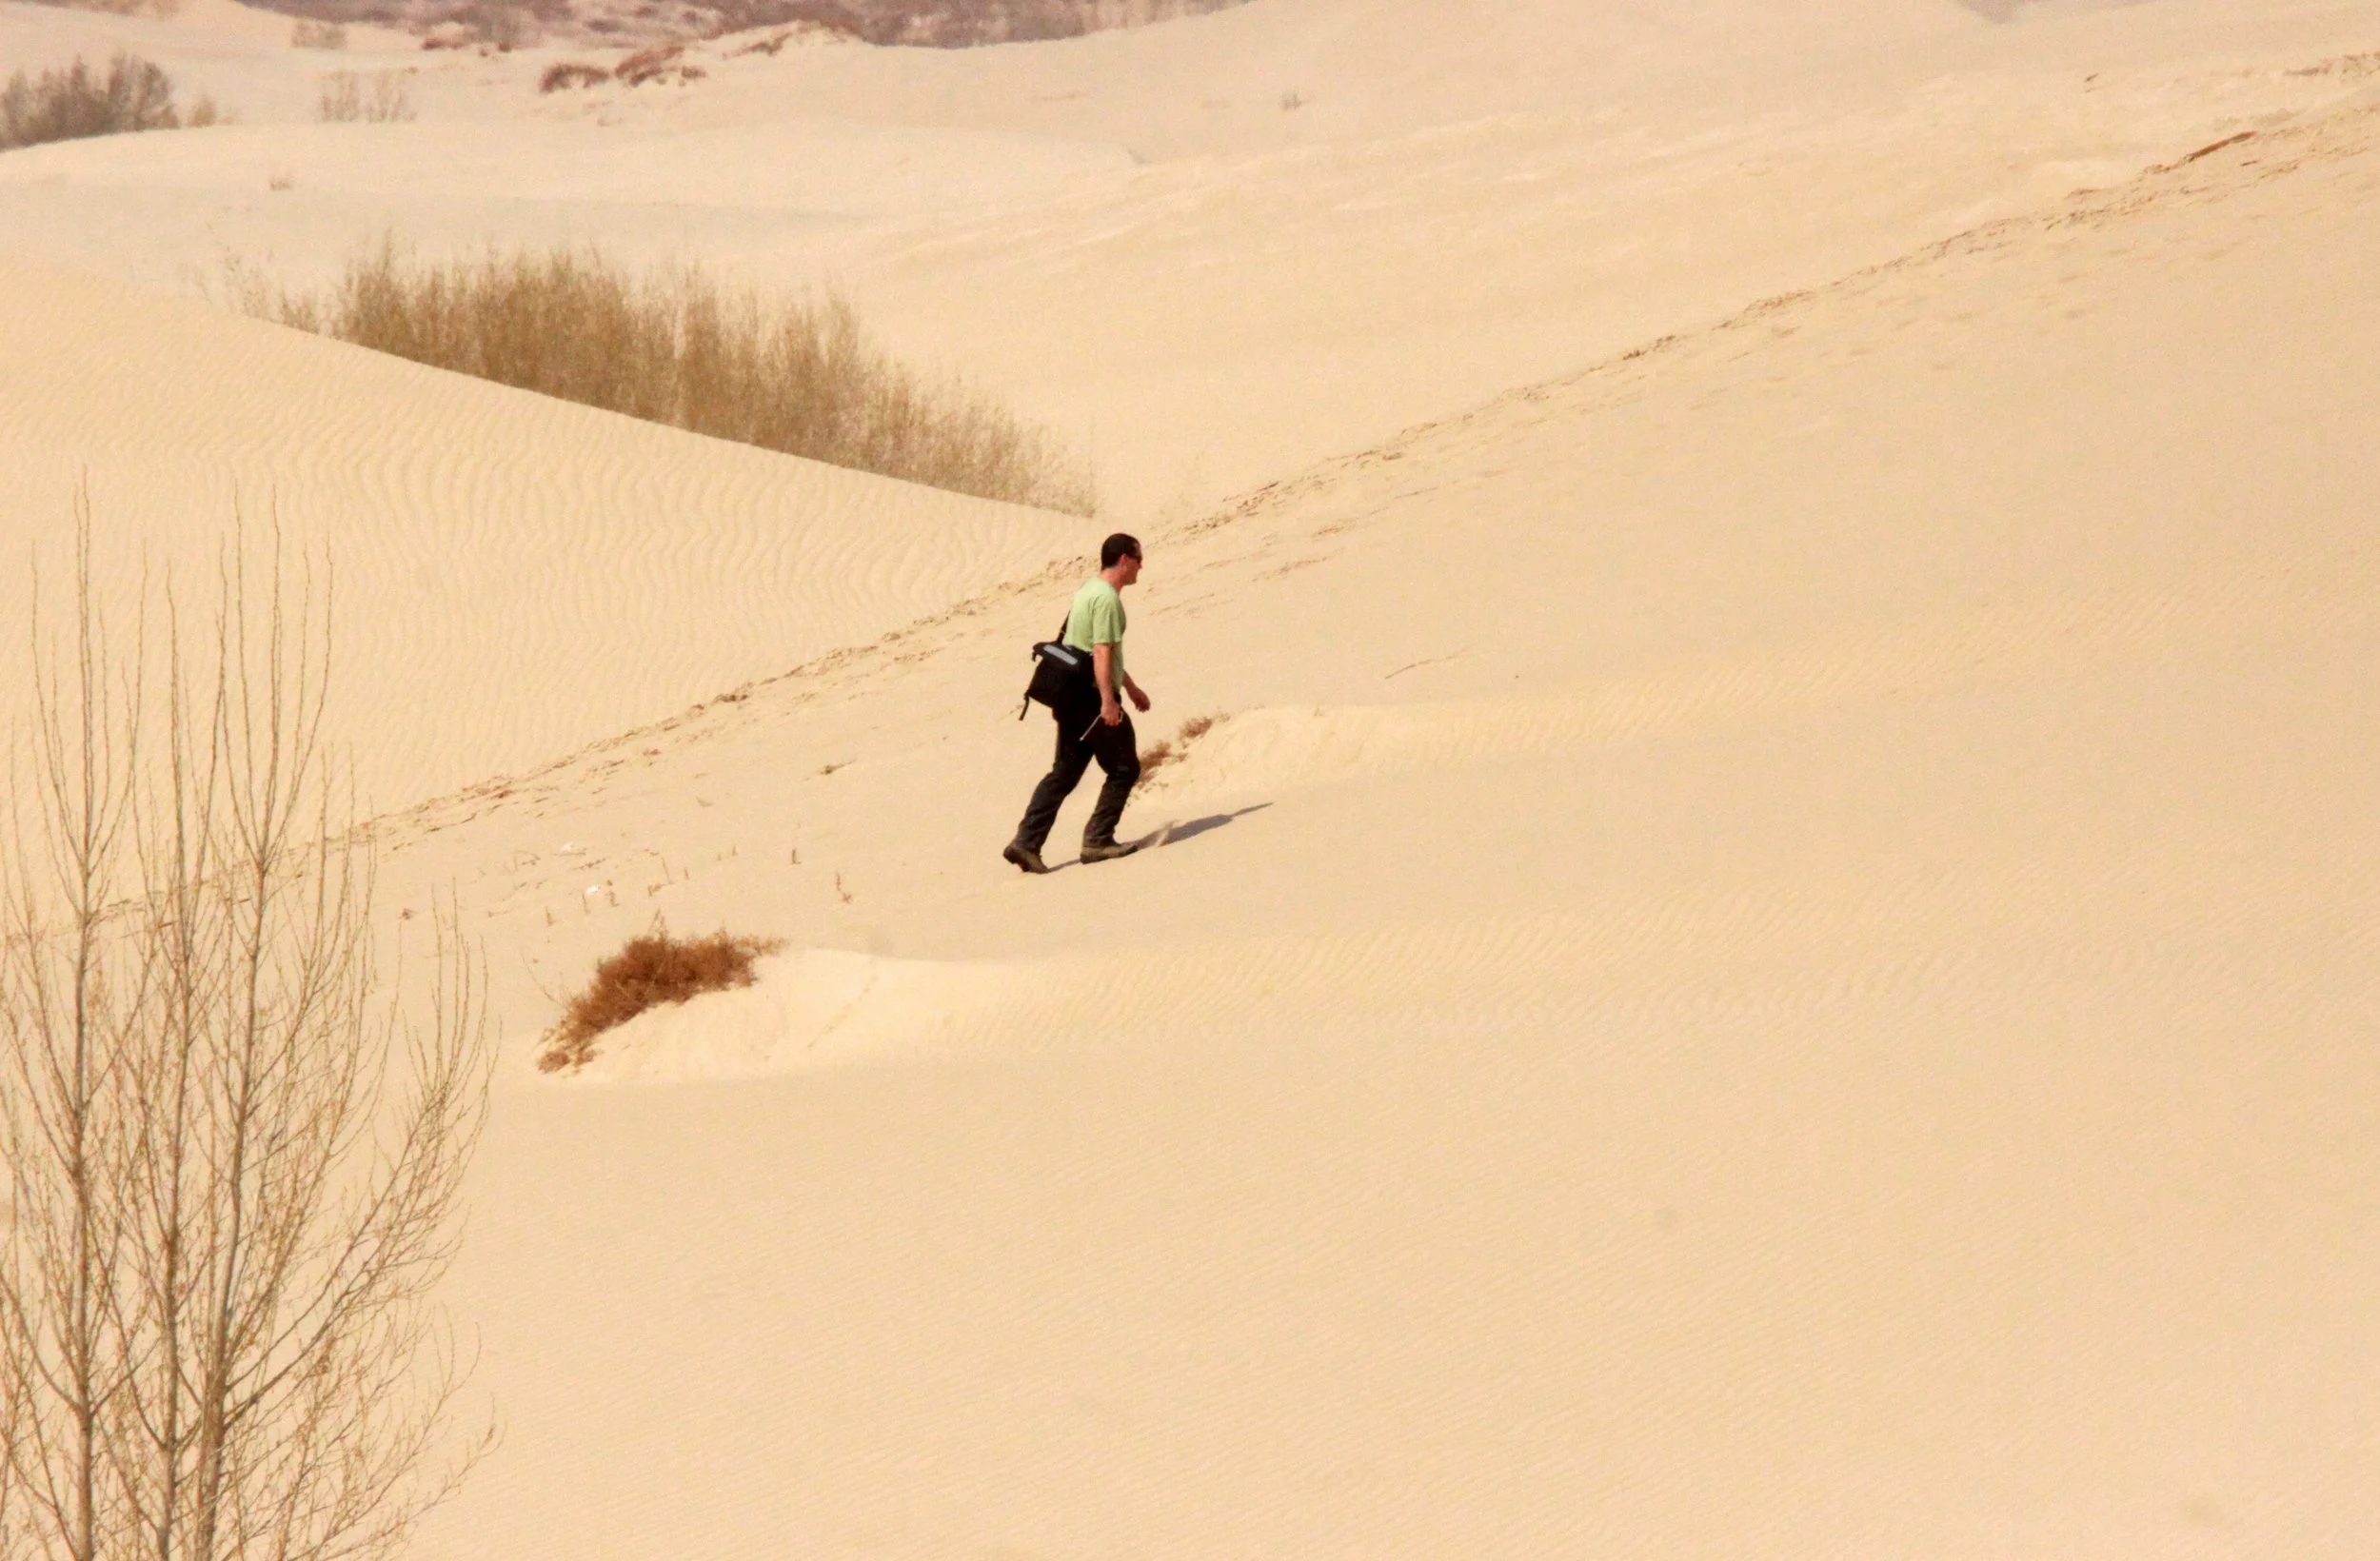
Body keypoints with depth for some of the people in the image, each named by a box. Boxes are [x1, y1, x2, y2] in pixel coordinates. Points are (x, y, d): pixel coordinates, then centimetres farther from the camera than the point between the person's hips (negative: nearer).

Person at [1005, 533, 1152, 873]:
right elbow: (1102, 653, -23)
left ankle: (1026, 843, 2)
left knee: (1064, 773, 9)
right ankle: (1097, 841, 0)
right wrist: (1108, 701, -29)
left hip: (1072, 697, 9)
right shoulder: (1106, 598, -14)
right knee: (1124, 769, 2)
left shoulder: (1089, 590, 18)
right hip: (1094, 697, -9)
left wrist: (1131, 688, 36)